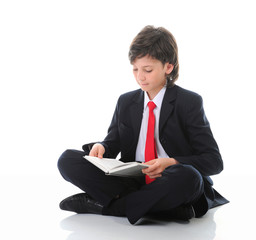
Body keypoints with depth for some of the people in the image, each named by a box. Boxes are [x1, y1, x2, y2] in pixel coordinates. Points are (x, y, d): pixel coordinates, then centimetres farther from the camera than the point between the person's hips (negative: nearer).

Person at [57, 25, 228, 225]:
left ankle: (102, 205, -25)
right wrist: (101, 147, -7)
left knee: (188, 177, -41)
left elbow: (214, 161, -7)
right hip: (131, 182, 4)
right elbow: (114, 141, 19)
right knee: (68, 159, -13)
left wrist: (172, 163, -25)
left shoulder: (190, 102, -1)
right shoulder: (126, 102, 15)